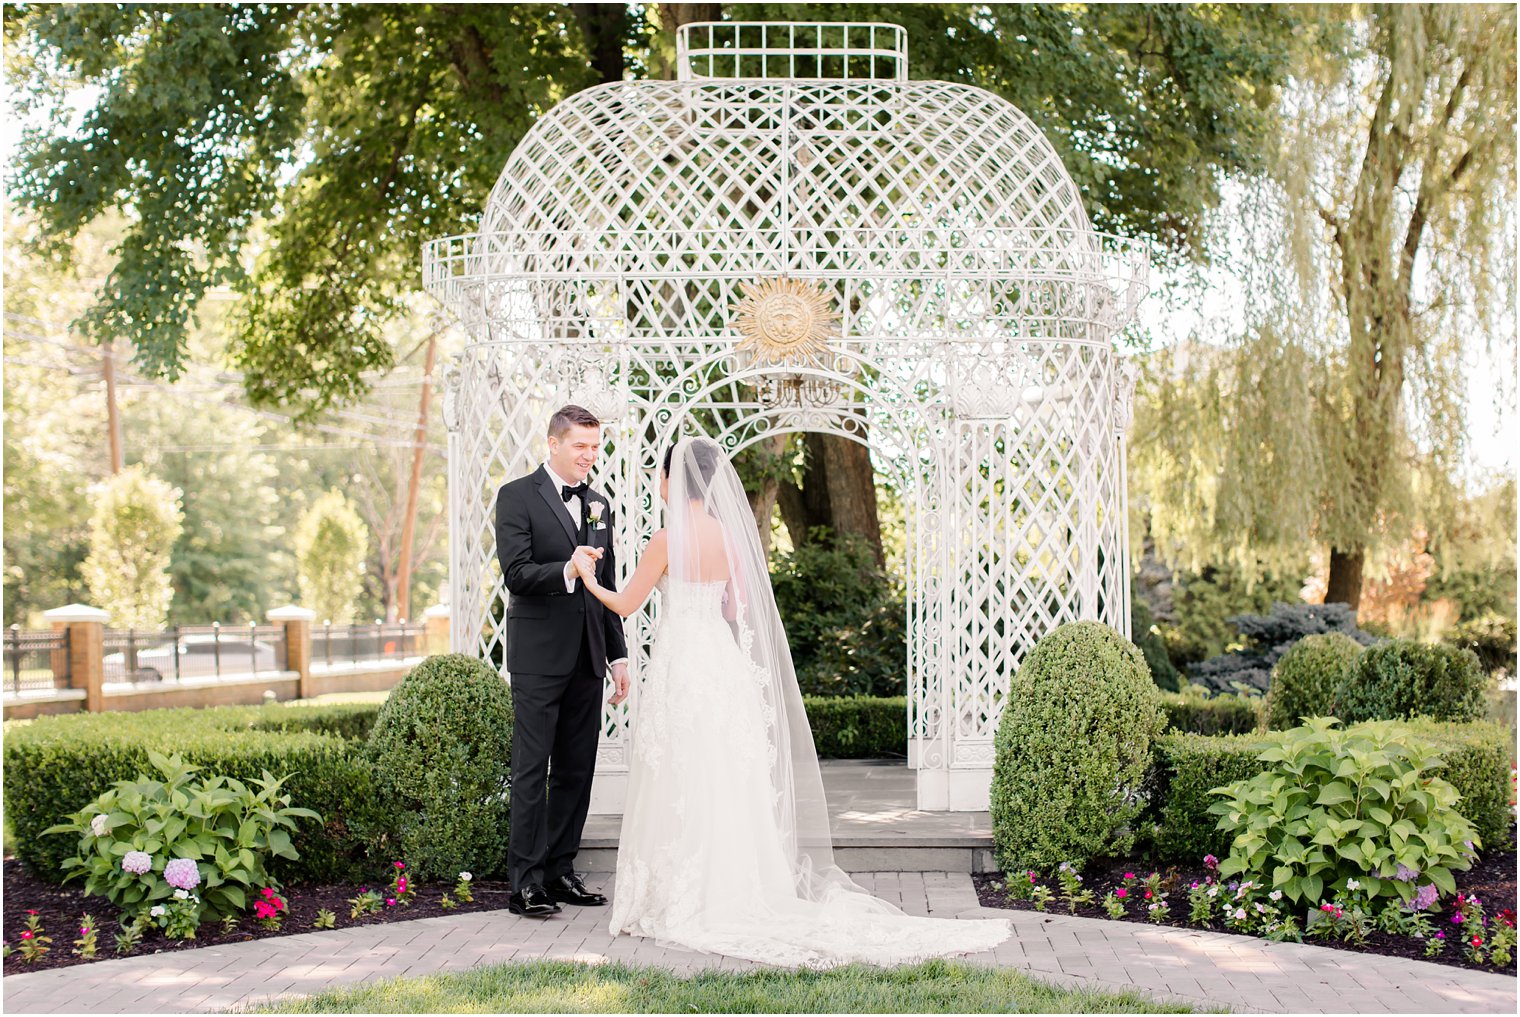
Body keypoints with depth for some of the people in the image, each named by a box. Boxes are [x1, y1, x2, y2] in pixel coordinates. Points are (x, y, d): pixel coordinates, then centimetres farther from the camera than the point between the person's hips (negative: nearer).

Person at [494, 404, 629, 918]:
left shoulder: (600, 504, 15)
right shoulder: (517, 496, -4)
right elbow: (516, 573, -14)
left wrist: (618, 654, 15)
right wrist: (567, 571, -30)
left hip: (587, 658, 6)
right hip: (539, 655, -6)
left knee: (577, 770, 9)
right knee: (532, 770, -4)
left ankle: (559, 871, 17)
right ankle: (525, 881, -1)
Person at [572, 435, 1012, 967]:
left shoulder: (668, 539, -12)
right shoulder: (730, 534, 6)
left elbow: (626, 604, -3)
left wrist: (589, 578, 14)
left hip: (680, 665, -6)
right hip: (725, 664, 6)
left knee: (680, 792, 0)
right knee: (727, 787, 11)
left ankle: (681, 902, 6)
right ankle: (737, 894, 15)